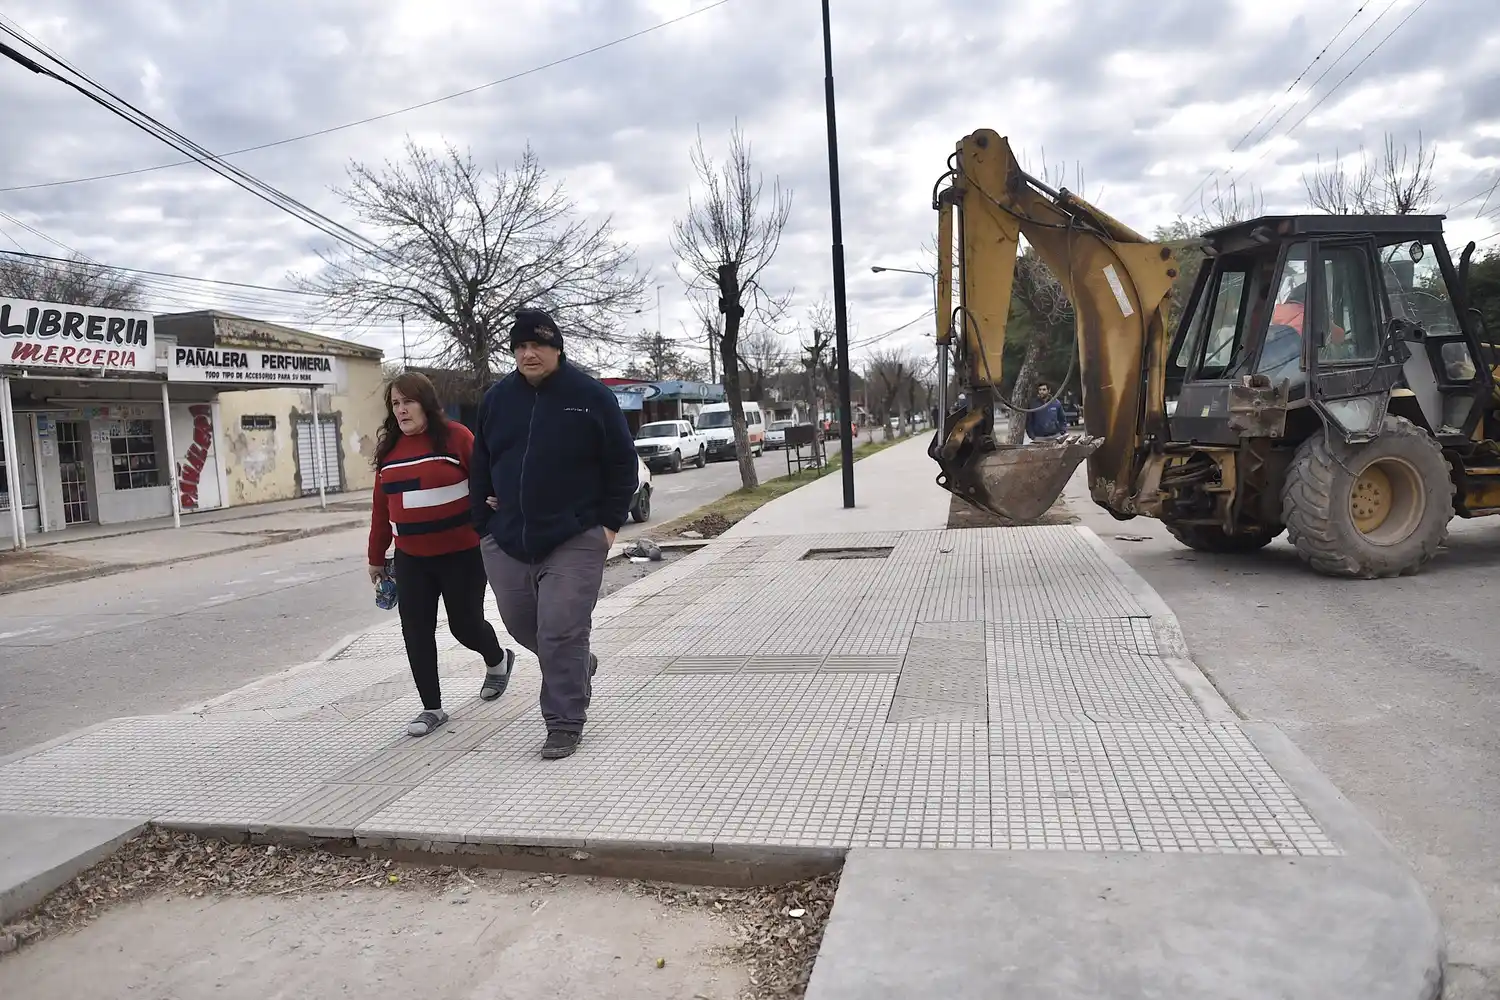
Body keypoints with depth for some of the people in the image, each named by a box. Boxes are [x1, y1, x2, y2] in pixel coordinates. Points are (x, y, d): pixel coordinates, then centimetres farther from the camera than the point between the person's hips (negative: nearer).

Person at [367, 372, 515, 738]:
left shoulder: (455, 436, -10)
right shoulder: (388, 448, 7)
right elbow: (381, 508, 12)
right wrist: (377, 557, 15)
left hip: (462, 554, -5)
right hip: (411, 560, 5)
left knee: (465, 625, 5)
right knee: (416, 632, 1)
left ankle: (498, 659, 39)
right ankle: (432, 708, 14)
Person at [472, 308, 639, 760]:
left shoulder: (591, 396, -5)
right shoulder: (496, 398, 7)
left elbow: (622, 463, -1)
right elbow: (481, 466, 14)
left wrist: (610, 523, -5)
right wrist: (484, 525, 9)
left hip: (574, 540, -5)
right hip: (507, 540, 5)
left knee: (562, 632, -8)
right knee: (521, 624, 15)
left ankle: (565, 724, 6)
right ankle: (579, 666, 43)